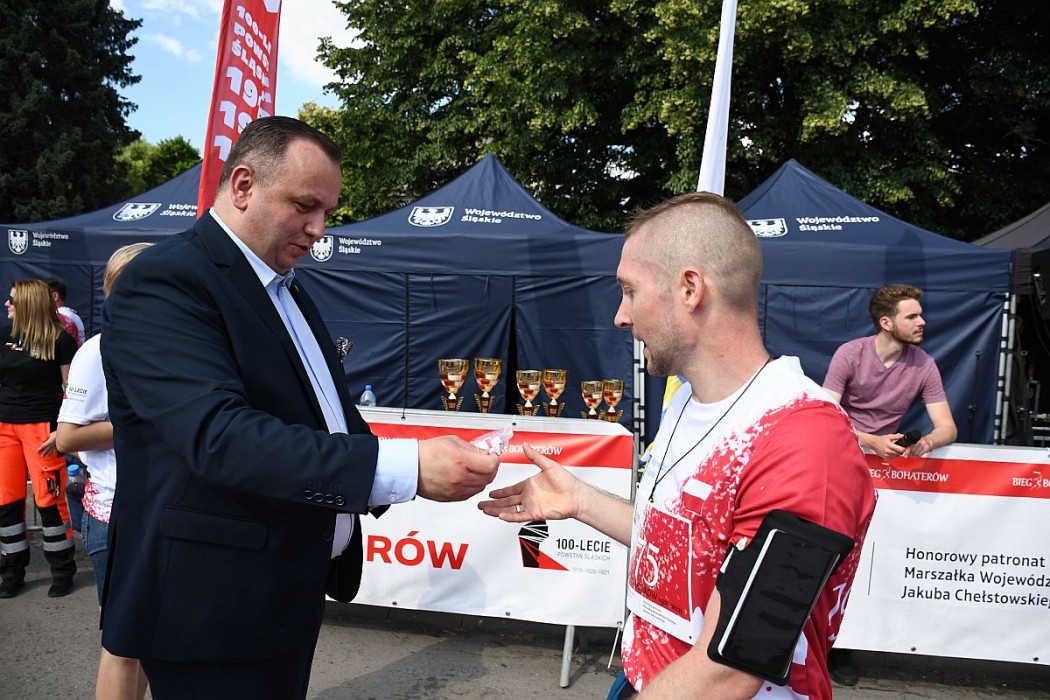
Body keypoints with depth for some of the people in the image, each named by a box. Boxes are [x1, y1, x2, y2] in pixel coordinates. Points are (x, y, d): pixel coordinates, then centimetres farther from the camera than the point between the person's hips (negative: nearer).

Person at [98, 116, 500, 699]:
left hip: (294, 594, 9)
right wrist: (406, 467, -36)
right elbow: (219, 436, -31)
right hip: (214, 608, -8)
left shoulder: (287, 290, 12)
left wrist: (429, 467, -2)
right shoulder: (164, 283, -17)